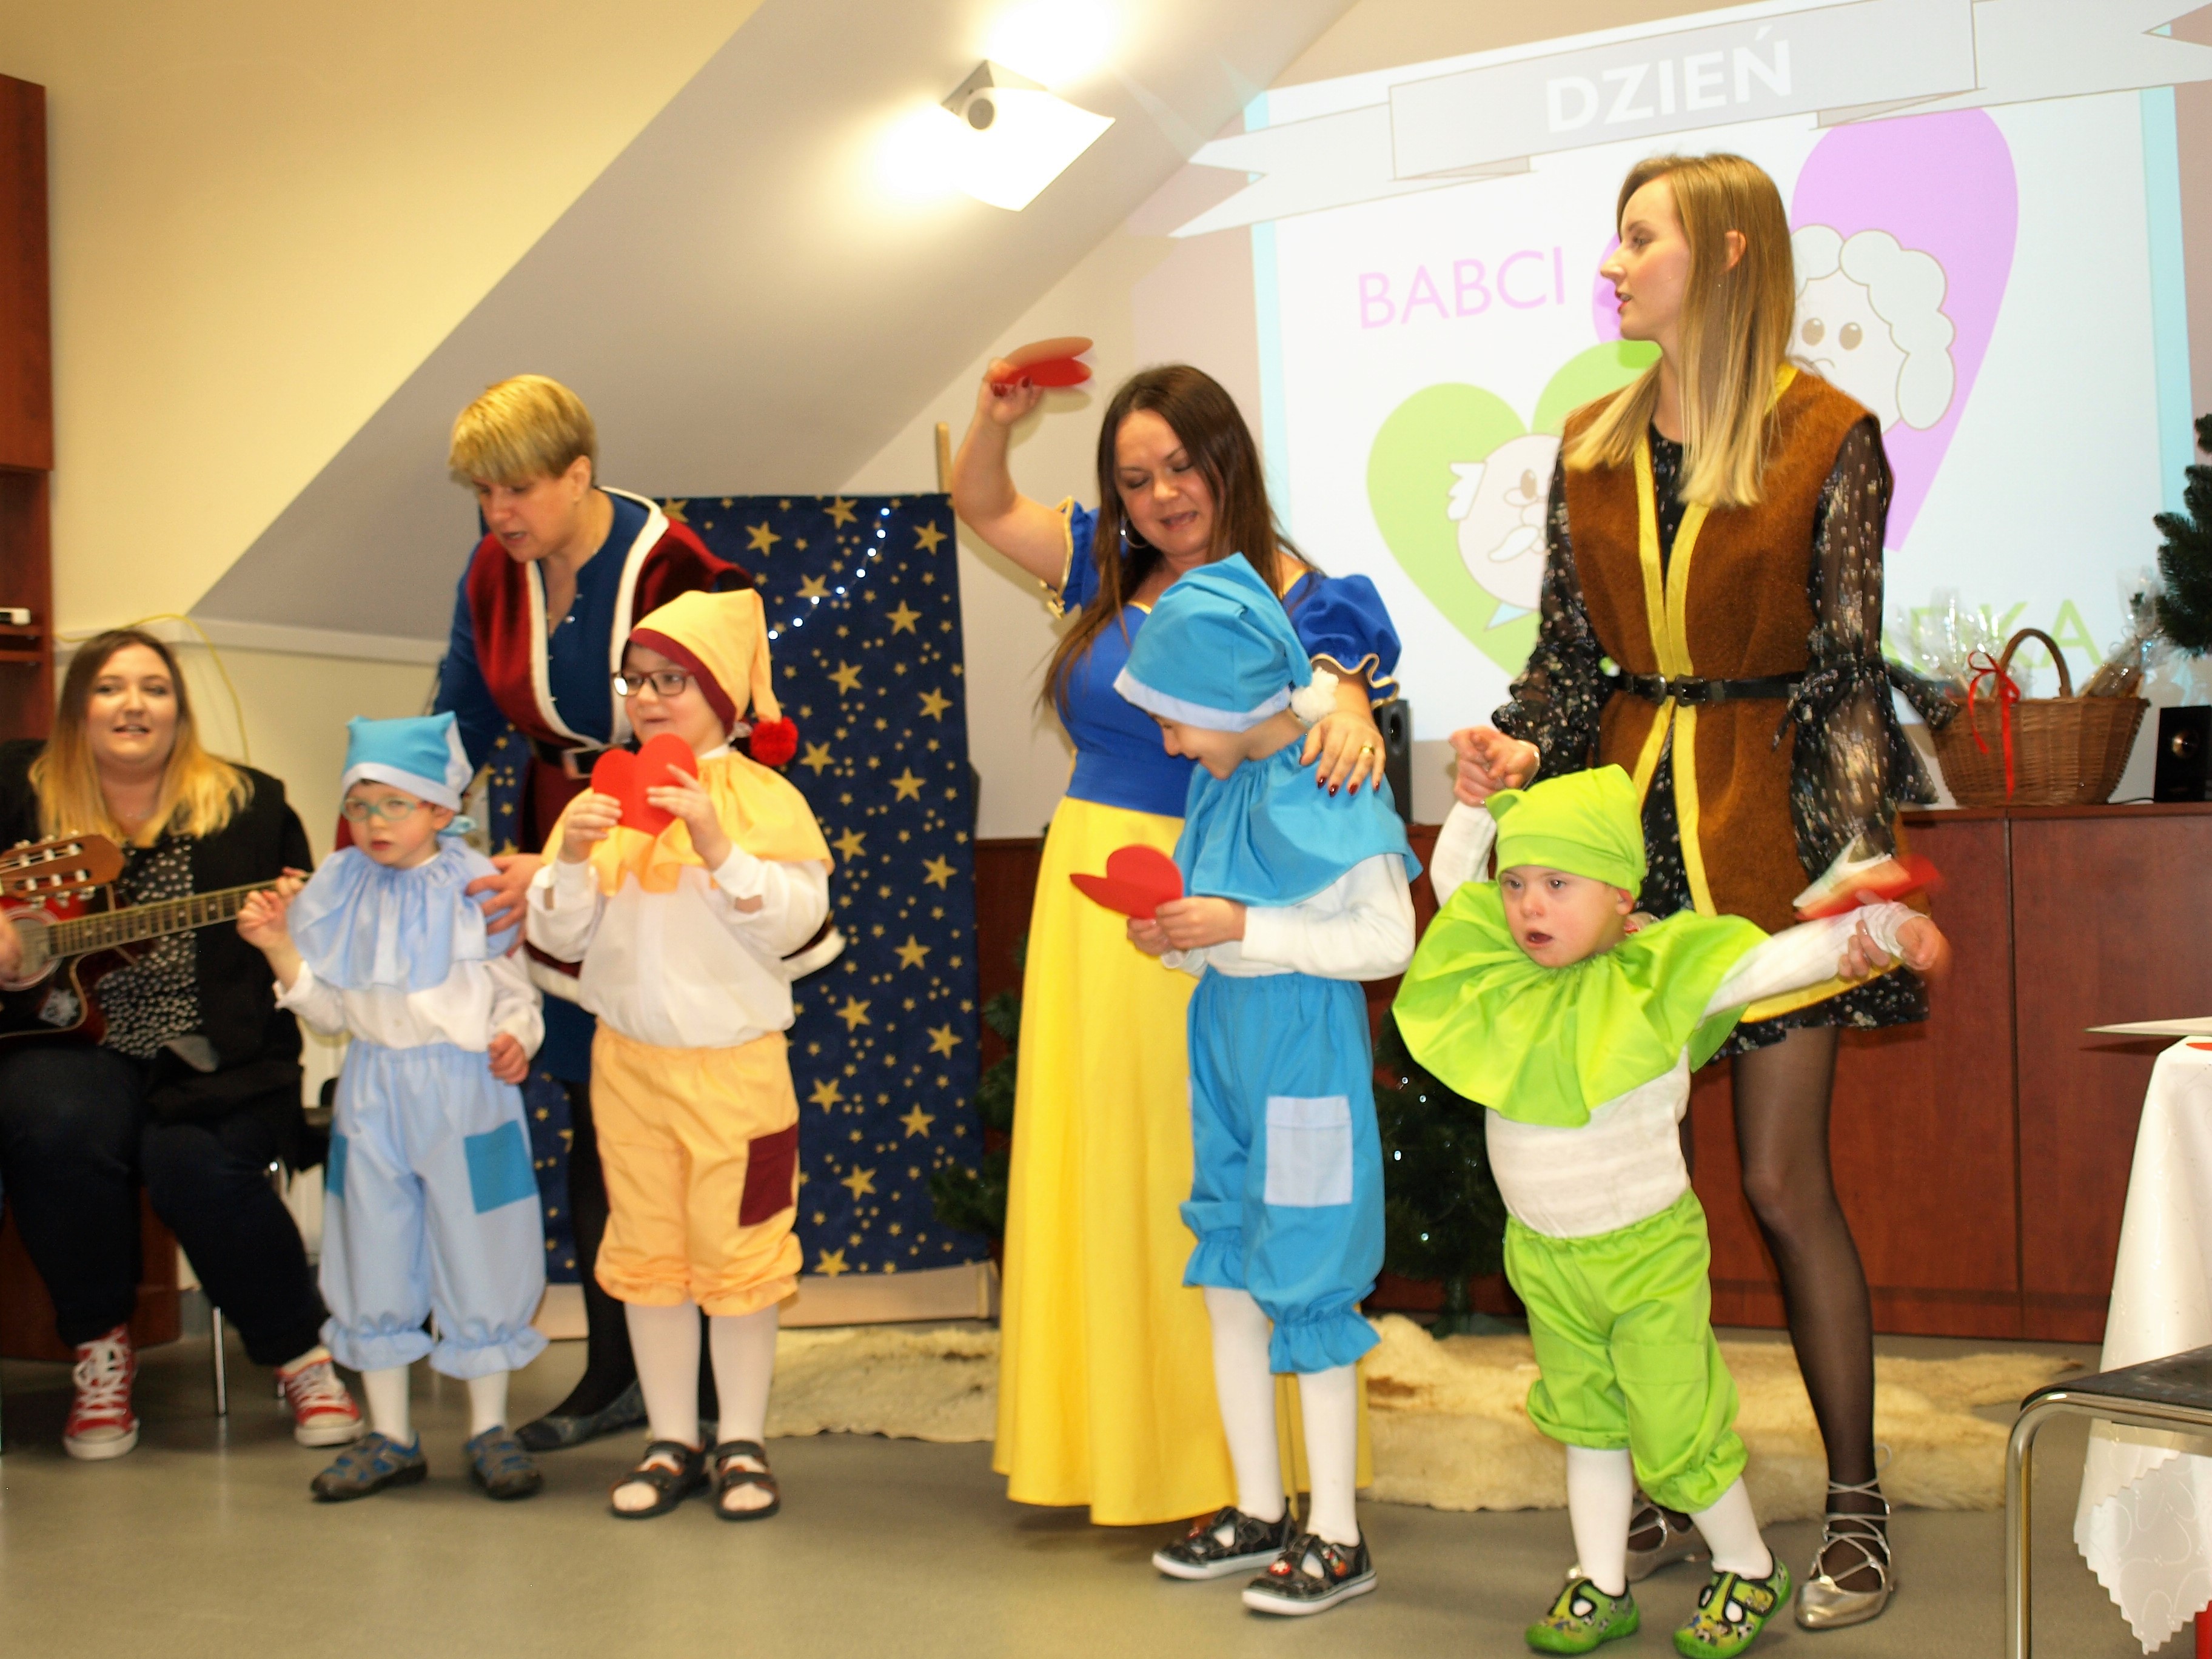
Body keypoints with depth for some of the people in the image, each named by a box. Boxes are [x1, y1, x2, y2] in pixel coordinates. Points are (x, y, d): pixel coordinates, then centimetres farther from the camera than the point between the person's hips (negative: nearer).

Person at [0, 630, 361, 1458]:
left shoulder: (248, 805, 10)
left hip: (214, 1059, 0)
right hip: (69, 1046, 1)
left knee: (192, 1162, -29)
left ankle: (304, 1358, -7)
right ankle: (99, 1350, -7)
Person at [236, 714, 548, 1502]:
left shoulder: (477, 884, -6)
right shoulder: (340, 889, 5)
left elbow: (515, 986, -2)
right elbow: (328, 1008, 7)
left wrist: (515, 1038, -21)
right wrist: (279, 947, -5)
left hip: (467, 1090, -4)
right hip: (374, 1092, 4)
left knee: (478, 1258, 4)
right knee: (374, 1260, 10)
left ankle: (488, 1430, 20)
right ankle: (389, 1437, 23)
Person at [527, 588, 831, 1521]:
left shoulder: (763, 798, -4)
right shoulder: (601, 803, 5)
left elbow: (794, 921, -14)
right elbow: (557, 936, 2)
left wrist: (717, 846, -23)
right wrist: (571, 861, -15)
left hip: (736, 1059, -3)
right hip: (628, 1057, 4)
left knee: (736, 1249, 4)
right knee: (647, 1251, 10)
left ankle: (743, 1443, 17)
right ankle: (671, 1442, 22)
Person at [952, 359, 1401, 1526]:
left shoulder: (1290, 597, -6)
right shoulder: (1113, 576, 10)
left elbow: (1333, 681, -25)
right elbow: (982, 504, 21)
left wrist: (1348, 713, -48)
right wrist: (997, 419, 2)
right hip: (1088, 905, 6)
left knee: (1205, 1176, -1)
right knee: (1099, 1170, 11)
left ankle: (1226, 1459, 11)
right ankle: (1119, 1444, 24)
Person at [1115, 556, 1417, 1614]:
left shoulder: (1328, 785, -17)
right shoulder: (1224, 778, 7)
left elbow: (1387, 940, -19)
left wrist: (1241, 927, -21)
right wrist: (1178, 941, -5)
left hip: (1304, 1038, -8)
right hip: (1225, 1024, 9)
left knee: (1305, 1284, -2)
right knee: (1227, 1281, 13)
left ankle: (1337, 1537, 11)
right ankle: (1259, 1510, 27)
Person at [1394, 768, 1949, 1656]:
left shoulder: (1661, 973, -17)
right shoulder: (1500, 974, -4)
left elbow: (1784, 957, -20)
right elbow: (1451, 870, 10)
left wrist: (1884, 927, -32)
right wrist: (1485, 801, -2)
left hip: (1646, 1250, -5)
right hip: (1543, 1254, 5)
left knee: (1676, 1431, 6)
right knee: (1586, 1422, 18)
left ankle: (1749, 1572, 29)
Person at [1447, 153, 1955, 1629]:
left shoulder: (1827, 439, -4)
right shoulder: (1594, 444, 10)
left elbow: (1848, 671, -5)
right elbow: (1567, 647, 12)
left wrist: (1860, 851, -13)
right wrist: (1526, 750, -7)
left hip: (1767, 818, -5)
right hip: (1626, 808, 5)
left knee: (1786, 1183, -2)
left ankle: (1857, 1512, 12)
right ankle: (1669, 1494, 19)